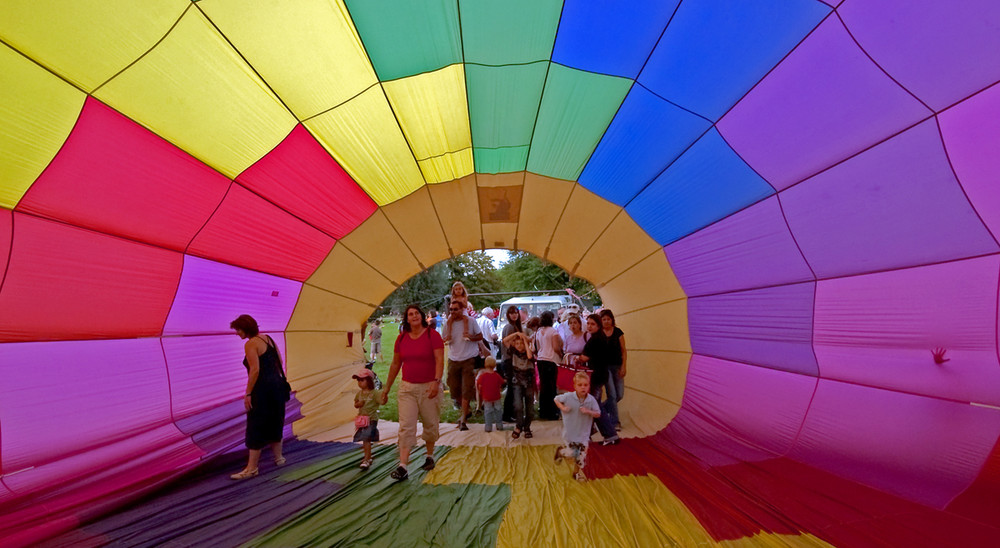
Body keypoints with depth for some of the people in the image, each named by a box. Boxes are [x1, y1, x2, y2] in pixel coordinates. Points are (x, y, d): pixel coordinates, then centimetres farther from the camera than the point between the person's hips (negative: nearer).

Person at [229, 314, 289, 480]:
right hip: (277, 384, 9)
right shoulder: (267, 338, 11)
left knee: (256, 427, 1)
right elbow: (279, 362, 14)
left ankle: (252, 468, 9)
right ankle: (278, 457, 31)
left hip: (262, 389, -9)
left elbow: (255, 370, -20)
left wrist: (248, 394, -15)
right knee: (274, 422, 19)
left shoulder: (250, 344, -13)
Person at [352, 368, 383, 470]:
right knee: (365, 440, 18)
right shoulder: (359, 393, 7)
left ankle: (366, 460, -8)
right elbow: (356, 404, 17)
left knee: (367, 439, -13)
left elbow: (382, 401, -22)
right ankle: (368, 457, 34)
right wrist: (358, 404, -7)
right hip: (362, 419, 7)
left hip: (371, 419, -7)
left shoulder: (374, 393, -13)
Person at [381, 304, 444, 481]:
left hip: (428, 387, -2)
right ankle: (402, 466, -1)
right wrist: (386, 388, 14)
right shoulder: (401, 338, 4)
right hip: (407, 388, 3)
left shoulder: (432, 335, -7)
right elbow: (395, 364, 12)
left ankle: (430, 456, 33)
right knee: (406, 426, -4)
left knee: (430, 424, 10)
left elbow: (439, 360, -13)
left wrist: (436, 381, -26)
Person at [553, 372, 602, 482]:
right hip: (569, 432, -2)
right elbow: (556, 399, -1)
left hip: (583, 433, 2)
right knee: (570, 453, 0)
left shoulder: (591, 400, -12)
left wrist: (588, 411, -25)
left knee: (582, 455, 10)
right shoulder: (568, 397, -16)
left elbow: (598, 414, -7)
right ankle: (560, 452, 36)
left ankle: (577, 472, 37)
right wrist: (562, 407, -17)